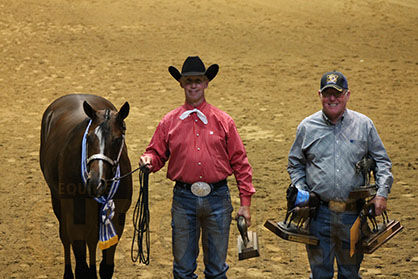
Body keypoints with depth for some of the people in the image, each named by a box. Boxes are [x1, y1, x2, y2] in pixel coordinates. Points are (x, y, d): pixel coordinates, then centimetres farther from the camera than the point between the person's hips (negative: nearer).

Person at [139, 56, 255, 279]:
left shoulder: (223, 121, 4)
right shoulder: (169, 122, 5)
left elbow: (240, 162, 4)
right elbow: (158, 153, 9)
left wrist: (245, 203, -1)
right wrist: (148, 160, -16)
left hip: (217, 198, 0)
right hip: (184, 200, 0)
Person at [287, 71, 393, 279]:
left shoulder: (364, 125, 4)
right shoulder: (307, 127, 5)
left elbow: (381, 161, 9)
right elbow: (295, 164, 14)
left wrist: (382, 193, -5)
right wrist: (301, 192, -1)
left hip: (353, 214, 0)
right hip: (319, 213, 0)